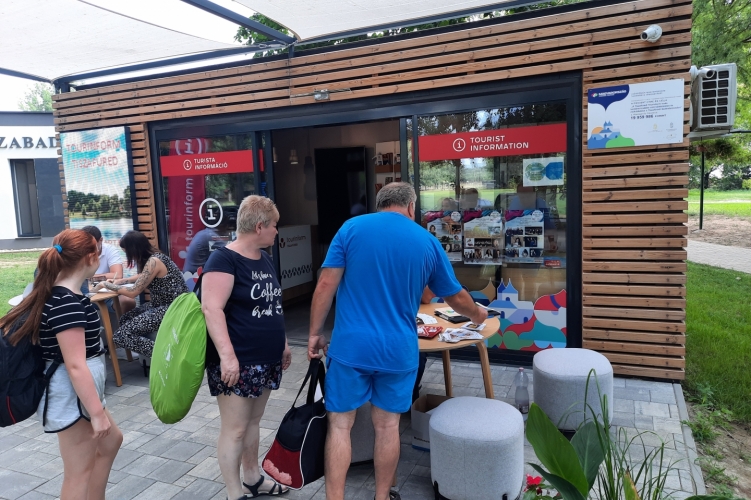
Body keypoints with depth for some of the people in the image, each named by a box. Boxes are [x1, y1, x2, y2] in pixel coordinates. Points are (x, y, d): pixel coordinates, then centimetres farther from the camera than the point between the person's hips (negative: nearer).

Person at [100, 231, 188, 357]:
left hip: (171, 309, -10)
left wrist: (108, 286, -1)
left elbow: (133, 292, -14)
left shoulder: (153, 261, -19)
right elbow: (142, 277, 30)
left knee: (121, 335, -10)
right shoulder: (153, 256, 8)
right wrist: (120, 281, 20)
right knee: (125, 319, 11)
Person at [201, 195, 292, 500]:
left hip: (265, 360, 8)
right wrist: (227, 355, -30)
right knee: (235, 429, 3)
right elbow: (211, 308, -24)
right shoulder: (224, 259, -15)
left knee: (253, 422, 20)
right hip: (237, 363, -8)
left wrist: (282, 343, 22)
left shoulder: (264, 259, 12)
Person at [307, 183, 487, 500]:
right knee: (387, 425, 15)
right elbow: (456, 298, 14)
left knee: (340, 424, 9)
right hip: (398, 350, 2)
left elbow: (326, 285, -6)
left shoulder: (351, 228, -1)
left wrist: (315, 333, 3)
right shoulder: (427, 242, 4)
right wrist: (478, 316, 34)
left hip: (350, 346, -1)